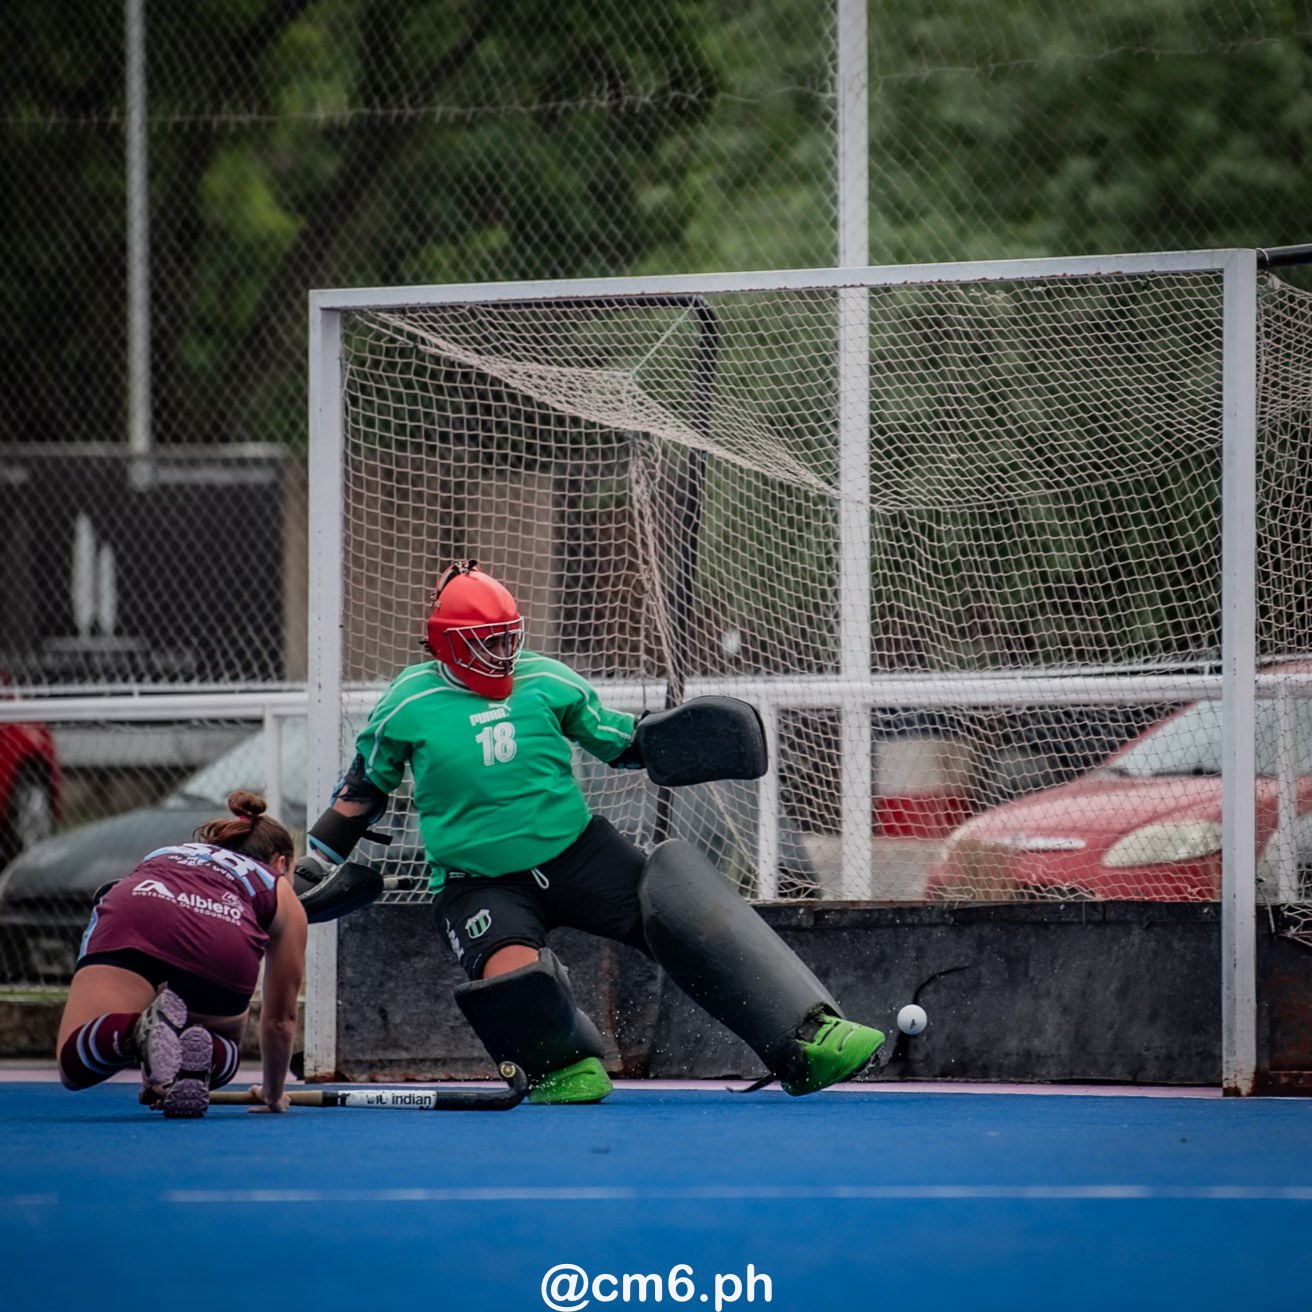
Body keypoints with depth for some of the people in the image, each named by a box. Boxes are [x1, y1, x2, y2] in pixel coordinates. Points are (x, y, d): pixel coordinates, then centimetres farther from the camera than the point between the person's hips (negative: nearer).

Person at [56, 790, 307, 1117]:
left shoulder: (164, 855, 45)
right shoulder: (281, 892, 36)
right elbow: (280, 1017, 39)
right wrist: (273, 1094, 54)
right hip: (225, 943, -1)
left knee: (75, 1066, -3)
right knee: (220, 1061, 23)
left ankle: (137, 1030, -36)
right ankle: (198, 1046, -13)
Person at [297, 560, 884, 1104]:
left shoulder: (547, 681, 1)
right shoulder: (409, 704, -5)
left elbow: (618, 742, 14)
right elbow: (365, 787, 10)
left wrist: (671, 737, -5)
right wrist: (316, 863, 6)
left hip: (578, 852, 2)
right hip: (481, 885, -2)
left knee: (681, 903, -19)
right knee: (510, 972, -33)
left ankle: (804, 1040, -23)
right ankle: (564, 1069, 2)